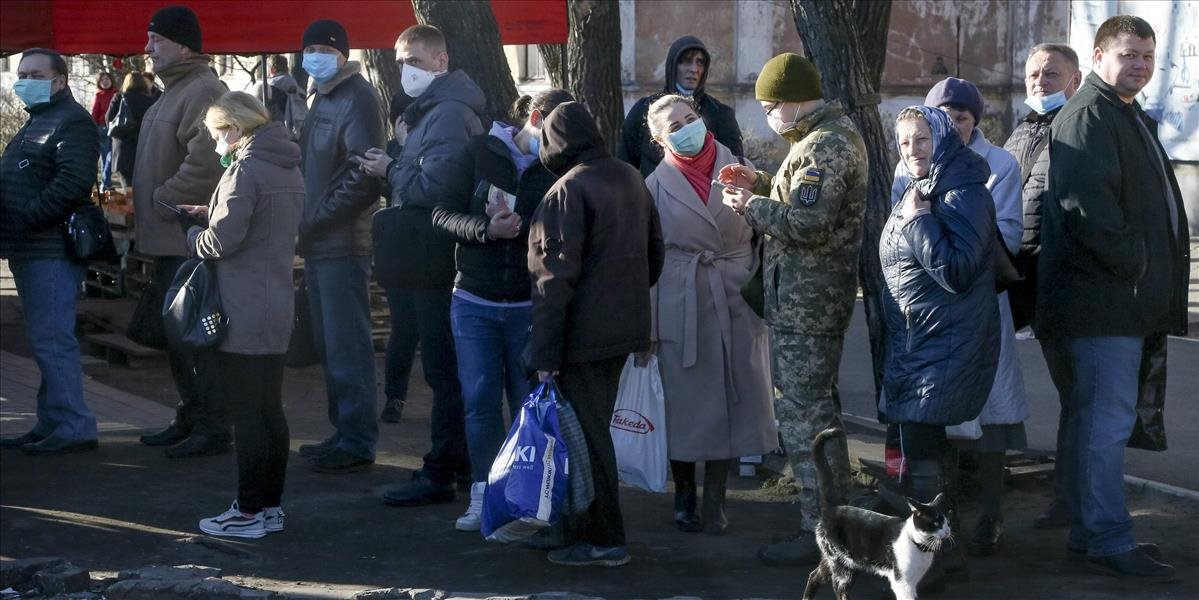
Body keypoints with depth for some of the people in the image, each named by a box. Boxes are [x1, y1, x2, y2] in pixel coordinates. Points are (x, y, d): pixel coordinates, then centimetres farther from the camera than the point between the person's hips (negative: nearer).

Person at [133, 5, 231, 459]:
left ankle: (213, 427, -1)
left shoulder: (203, 92, -16)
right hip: (167, 239, 11)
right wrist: (148, 211, 17)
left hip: (190, 240, -11)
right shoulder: (172, 92, 18)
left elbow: (205, 163, -28)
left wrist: (162, 201, -18)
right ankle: (190, 417, 27)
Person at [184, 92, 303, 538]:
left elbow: (223, 239, -19)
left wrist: (191, 234, 1)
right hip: (279, 306, 9)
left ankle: (249, 512, 1)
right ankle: (271, 505, 19)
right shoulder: (288, 168, 13)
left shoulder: (245, 171, -15)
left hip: (244, 312, -9)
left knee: (247, 413, -3)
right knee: (271, 409, 13)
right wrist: (205, 214, 9)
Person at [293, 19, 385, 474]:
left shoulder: (357, 97, -10)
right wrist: (306, 222, 11)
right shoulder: (324, 98, 18)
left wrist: (314, 218, -16)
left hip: (342, 245, -9)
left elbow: (362, 175, -19)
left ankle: (357, 444, -3)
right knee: (329, 344, 13)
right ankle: (344, 431, 21)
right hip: (319, 244, 9)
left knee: (346, 346, -7)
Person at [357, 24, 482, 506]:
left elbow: (435, 187, -24)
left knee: (443, 367, -7)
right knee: (449, 364, 15)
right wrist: (393, 168, 3)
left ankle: (439, 473, -4)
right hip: (436, 261, 11)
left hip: (440, 262, -11)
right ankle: (459, 459, 23)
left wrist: (391, 170, -11)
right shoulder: (435, 109, 18)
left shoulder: (449, 114, -16)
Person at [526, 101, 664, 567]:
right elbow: (654, 248, 17)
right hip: (625, 328, 8)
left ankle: (604, 540, 5)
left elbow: (555, 278, -19)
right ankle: (595, 526, 26)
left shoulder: (568, 191, -18)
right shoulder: (631, 178, 6)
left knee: (587, 433, 0)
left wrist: (545, 354, -17)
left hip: (584, 334, -8)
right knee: (597, 427, 18)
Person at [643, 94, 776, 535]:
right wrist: (647, 328, -2)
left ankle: (714, 502, 14)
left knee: (730, 399, 4)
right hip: (681, 306, -1)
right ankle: (684, 497, 20)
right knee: (684, 403, 4)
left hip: (737, 302, 1)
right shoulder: (656, 185, 0)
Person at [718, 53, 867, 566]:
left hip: (804, 303, -11)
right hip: (818, 297, 11)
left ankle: (819, 532, -6)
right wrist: (761, 184, 14)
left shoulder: (825, 145, -18)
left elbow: (807, 222, -26)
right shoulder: (837, 133, 17)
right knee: (819, 404, 19)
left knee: (802, 410, -8)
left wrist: (751, 207, -12)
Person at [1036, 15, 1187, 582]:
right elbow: (1087, 207, -23)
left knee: (1089, 420, 14)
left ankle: (1089, 531, 21)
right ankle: (1109, 541, -7)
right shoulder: (1088, 116, -12)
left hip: (1121, 301, 11)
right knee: (1107, 420, -9)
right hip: (1099, 300, -11)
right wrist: (1134, 264, -18)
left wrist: (1152, 274, 20)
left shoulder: (1128, 117, 23)